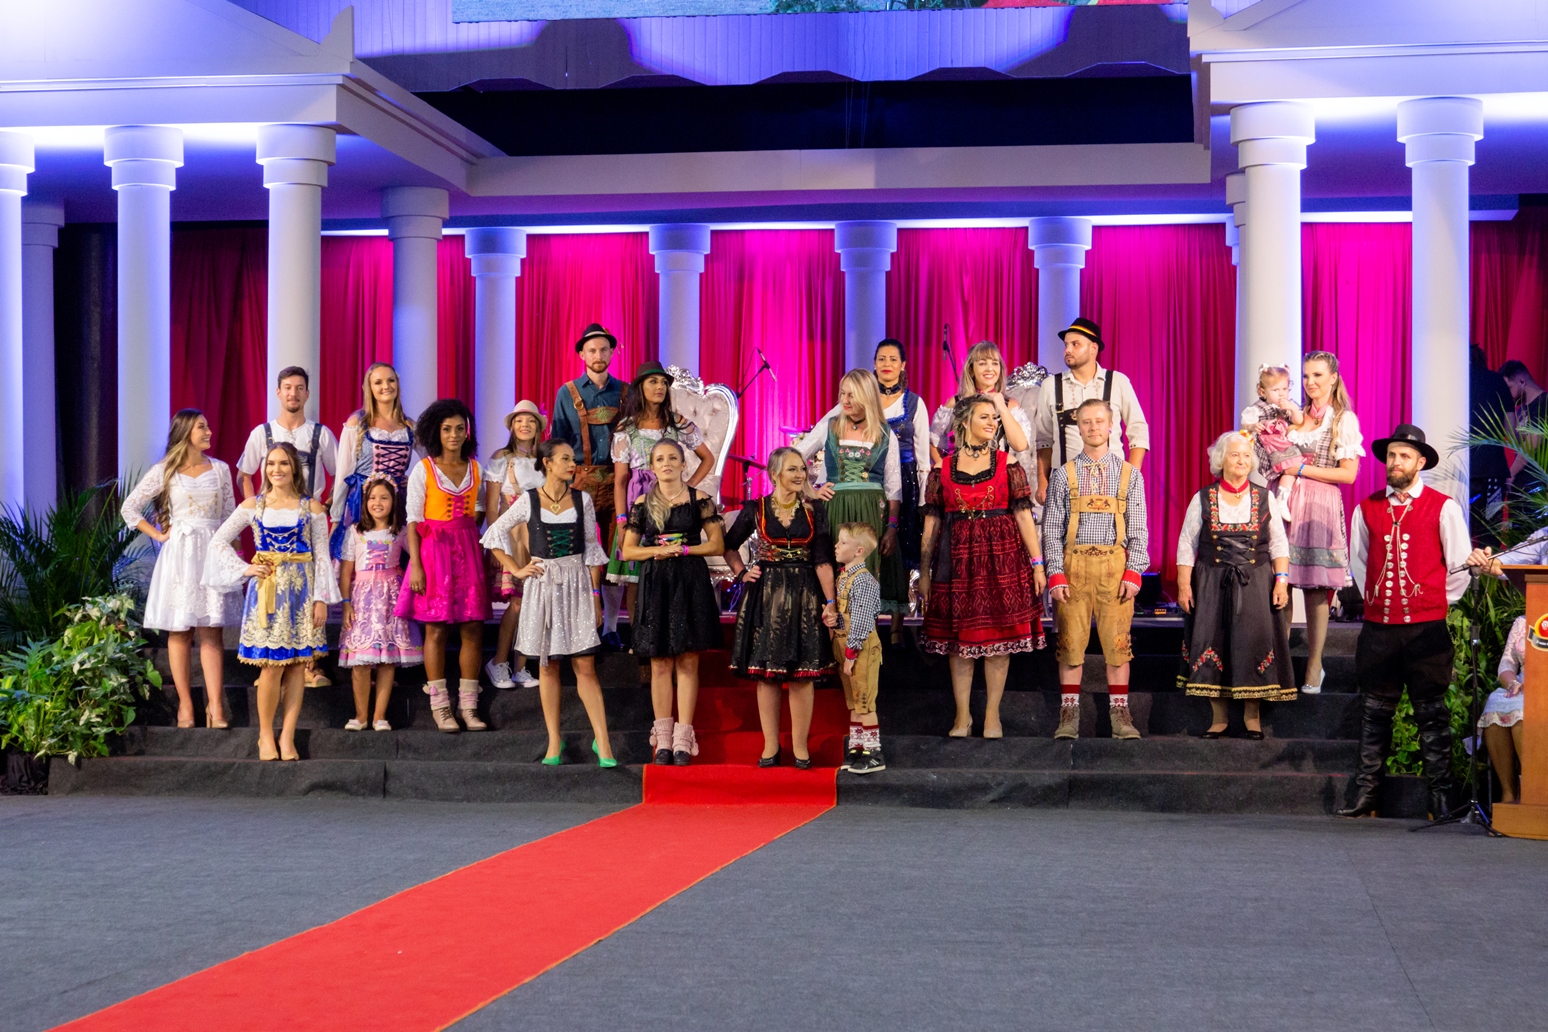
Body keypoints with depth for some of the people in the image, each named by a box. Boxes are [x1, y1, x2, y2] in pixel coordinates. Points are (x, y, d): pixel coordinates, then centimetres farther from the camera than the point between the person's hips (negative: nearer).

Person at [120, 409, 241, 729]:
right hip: (179, 555, -1)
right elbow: (129, 508, 6)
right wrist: (158, 535, 0)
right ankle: (185, 705, 5)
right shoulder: (164, 472, 3)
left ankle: (215, 706, -10)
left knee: (211, 631, -4)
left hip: (213, 554, 1)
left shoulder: (220, 469, 10)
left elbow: (230, 516, 12)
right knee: (180, 632, 1)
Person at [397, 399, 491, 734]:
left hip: (468, 551, 4)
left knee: (473, 629, 1)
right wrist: (416, 565, -11)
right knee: (436, 629, -2)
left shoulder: (475, 469, 11)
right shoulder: (423, 470, -1)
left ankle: (469, 706, 7)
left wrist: (467, 537, 1)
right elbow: (414, 521, -4)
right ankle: (440, 707, 3)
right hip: (433, 551, -4)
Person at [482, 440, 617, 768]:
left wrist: (596, 595, 4)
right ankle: (554, 741, 12)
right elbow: (495, 534, 7)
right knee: (547, 665, 6)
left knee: (585, 666, -4)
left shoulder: (582, 500, 5)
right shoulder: (528, 501, 0)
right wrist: (517, 570, 1)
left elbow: (592, 549, 6)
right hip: (542, 586, 0)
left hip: (576, 584, 0)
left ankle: (602, 741, -4)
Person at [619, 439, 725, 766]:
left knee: (688, 662, -2)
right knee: (660, 663, 1)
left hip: (691, 583, -1)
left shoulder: (700, 500, 3)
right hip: (654, 585, 1)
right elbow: (628, 551, 8)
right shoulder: (642, 504, 7)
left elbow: (717, 545, 1)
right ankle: (663, 739, 7)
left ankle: (683, 739, 0)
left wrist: (682, 549, -10)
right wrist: (657, 550, -9)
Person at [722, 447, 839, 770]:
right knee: (766, 673, 2)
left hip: (804, 597, 0)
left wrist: (830, 601, -8)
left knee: (802, 673, -1)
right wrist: (741, 573, 2)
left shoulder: (815, 510, 3)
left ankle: (800, 746, 8)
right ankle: (770, 746, 10)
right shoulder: (755, 509, 2)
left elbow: (823, 559, -2)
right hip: (765, 595, 0)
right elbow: (729, 546, 16)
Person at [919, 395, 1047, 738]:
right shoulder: (943, 469, 5)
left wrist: (1037, 564, -3)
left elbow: (1024, 516, 1)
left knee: (998, 637, 1)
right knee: (958, 637, 3)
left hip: (1002, 555, 0)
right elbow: (932, 521, 6)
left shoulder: (1008, 464, 4)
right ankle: (962, 715, 13)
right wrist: (924, 571, 5)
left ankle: (993, 714, 11)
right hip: (957, 558, 0)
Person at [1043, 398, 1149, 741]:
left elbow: (1138, 529, 7)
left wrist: (1134, 572, -4)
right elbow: (1052, 528, 5)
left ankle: (1120, 713, 10)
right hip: (1073, 563, 0)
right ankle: (1069, 715, 8)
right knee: (1071, 640, 1)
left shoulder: (1130, 474, 9)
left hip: (1115, 564, 0)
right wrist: (1056, 573, -5)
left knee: (1117, 639, 1)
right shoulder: (1063, 474, 7)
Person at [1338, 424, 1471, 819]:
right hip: (1378, 627, 3)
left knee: (1432, 713, 2)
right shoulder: (1367, 508, 9)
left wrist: (1439, 602, 7)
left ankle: (1441, 797, 6)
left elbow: (1461, 564, 3)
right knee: (1374, 712, 6)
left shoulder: (1443, 507, -1)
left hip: (1426, 626, -3)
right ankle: (1366, 796, 10)